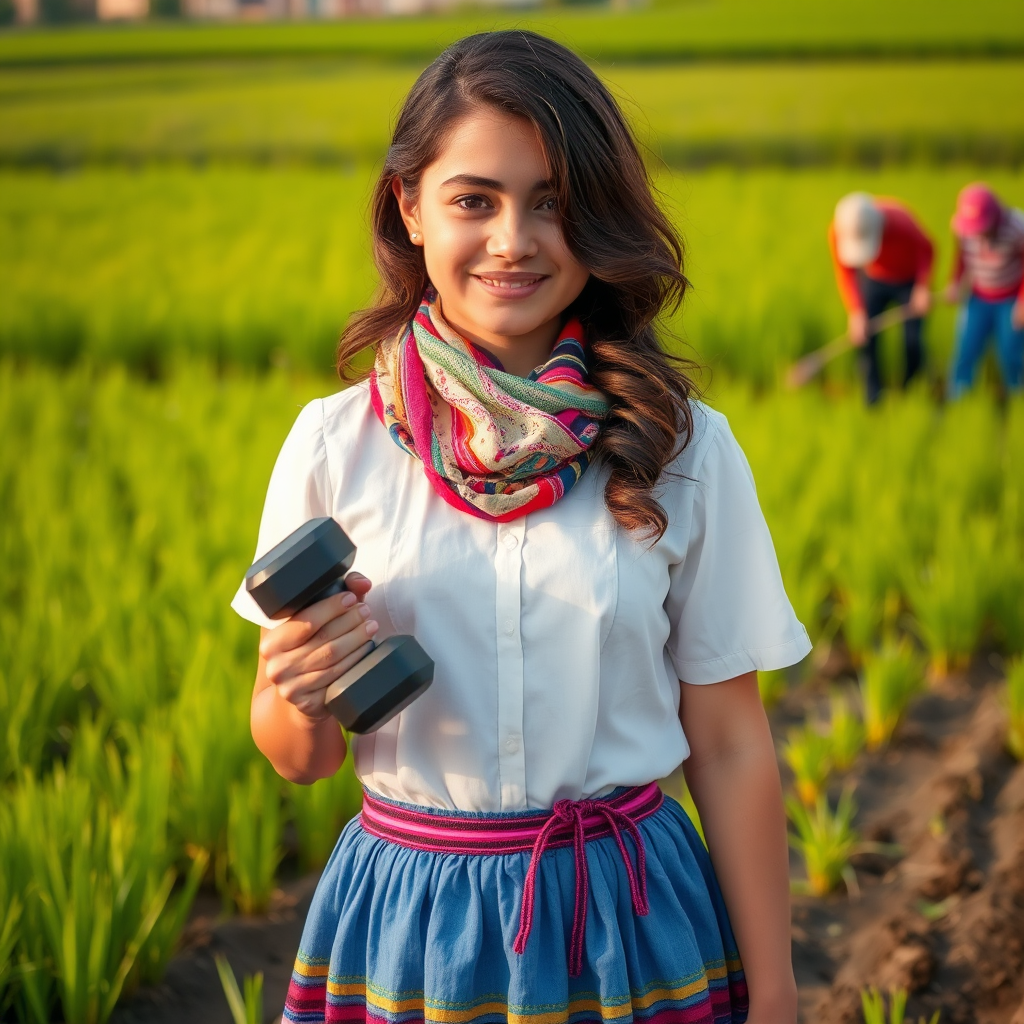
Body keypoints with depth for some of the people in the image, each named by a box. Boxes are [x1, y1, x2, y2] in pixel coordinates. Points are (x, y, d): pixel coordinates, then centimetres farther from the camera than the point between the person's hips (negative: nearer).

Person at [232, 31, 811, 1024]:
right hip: (404, 921, 1)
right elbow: (296, 758, 3)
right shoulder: (333, 446, -5)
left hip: (630, 918, 0)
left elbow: (729, 746, -1)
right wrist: (301, 696, -19)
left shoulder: (682, 450, -6)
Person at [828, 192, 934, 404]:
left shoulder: (900, 220, -39)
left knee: (912, 341, -7)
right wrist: (856, 312, -30)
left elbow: (926, 249, -18)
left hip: (909, 280, -2)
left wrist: (923, 287, -26)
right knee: (864, 338, -7)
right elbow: (845, 274, -18)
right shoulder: (838, 231, -32)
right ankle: (873, 401, 7)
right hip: (873, 279, 2)